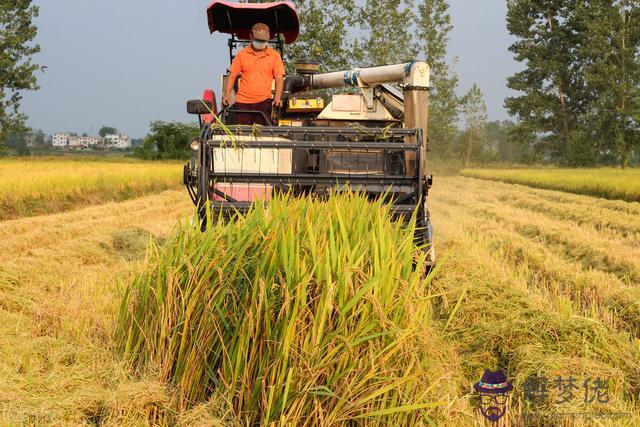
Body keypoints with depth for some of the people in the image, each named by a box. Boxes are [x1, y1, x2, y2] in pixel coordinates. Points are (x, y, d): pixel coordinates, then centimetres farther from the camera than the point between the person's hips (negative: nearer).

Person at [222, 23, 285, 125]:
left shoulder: (274, 55, 6)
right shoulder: (242, 54, 7)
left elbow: (279, 78, 2)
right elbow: (232, 76, 8)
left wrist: (277, 97, -13)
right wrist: (226, 96, -3)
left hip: (264, 102, -1)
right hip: (243, 102, 1)